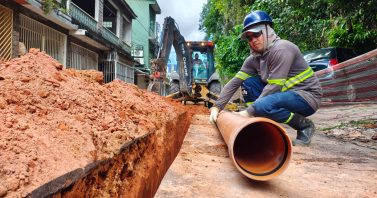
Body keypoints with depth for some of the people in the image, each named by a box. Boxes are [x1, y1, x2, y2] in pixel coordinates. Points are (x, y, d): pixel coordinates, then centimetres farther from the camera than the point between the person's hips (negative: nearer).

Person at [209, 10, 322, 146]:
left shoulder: (281, 49, -21)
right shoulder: (254, 58, 2)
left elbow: (274, 86, -26)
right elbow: (234, 82, -1)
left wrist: (248, 112, -23)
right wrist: (216, 107, -9)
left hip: (308, 96, -7)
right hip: (286, 93, 7)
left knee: (263, 106, -32)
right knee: (247, 82, -5)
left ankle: (305, 125, -5)